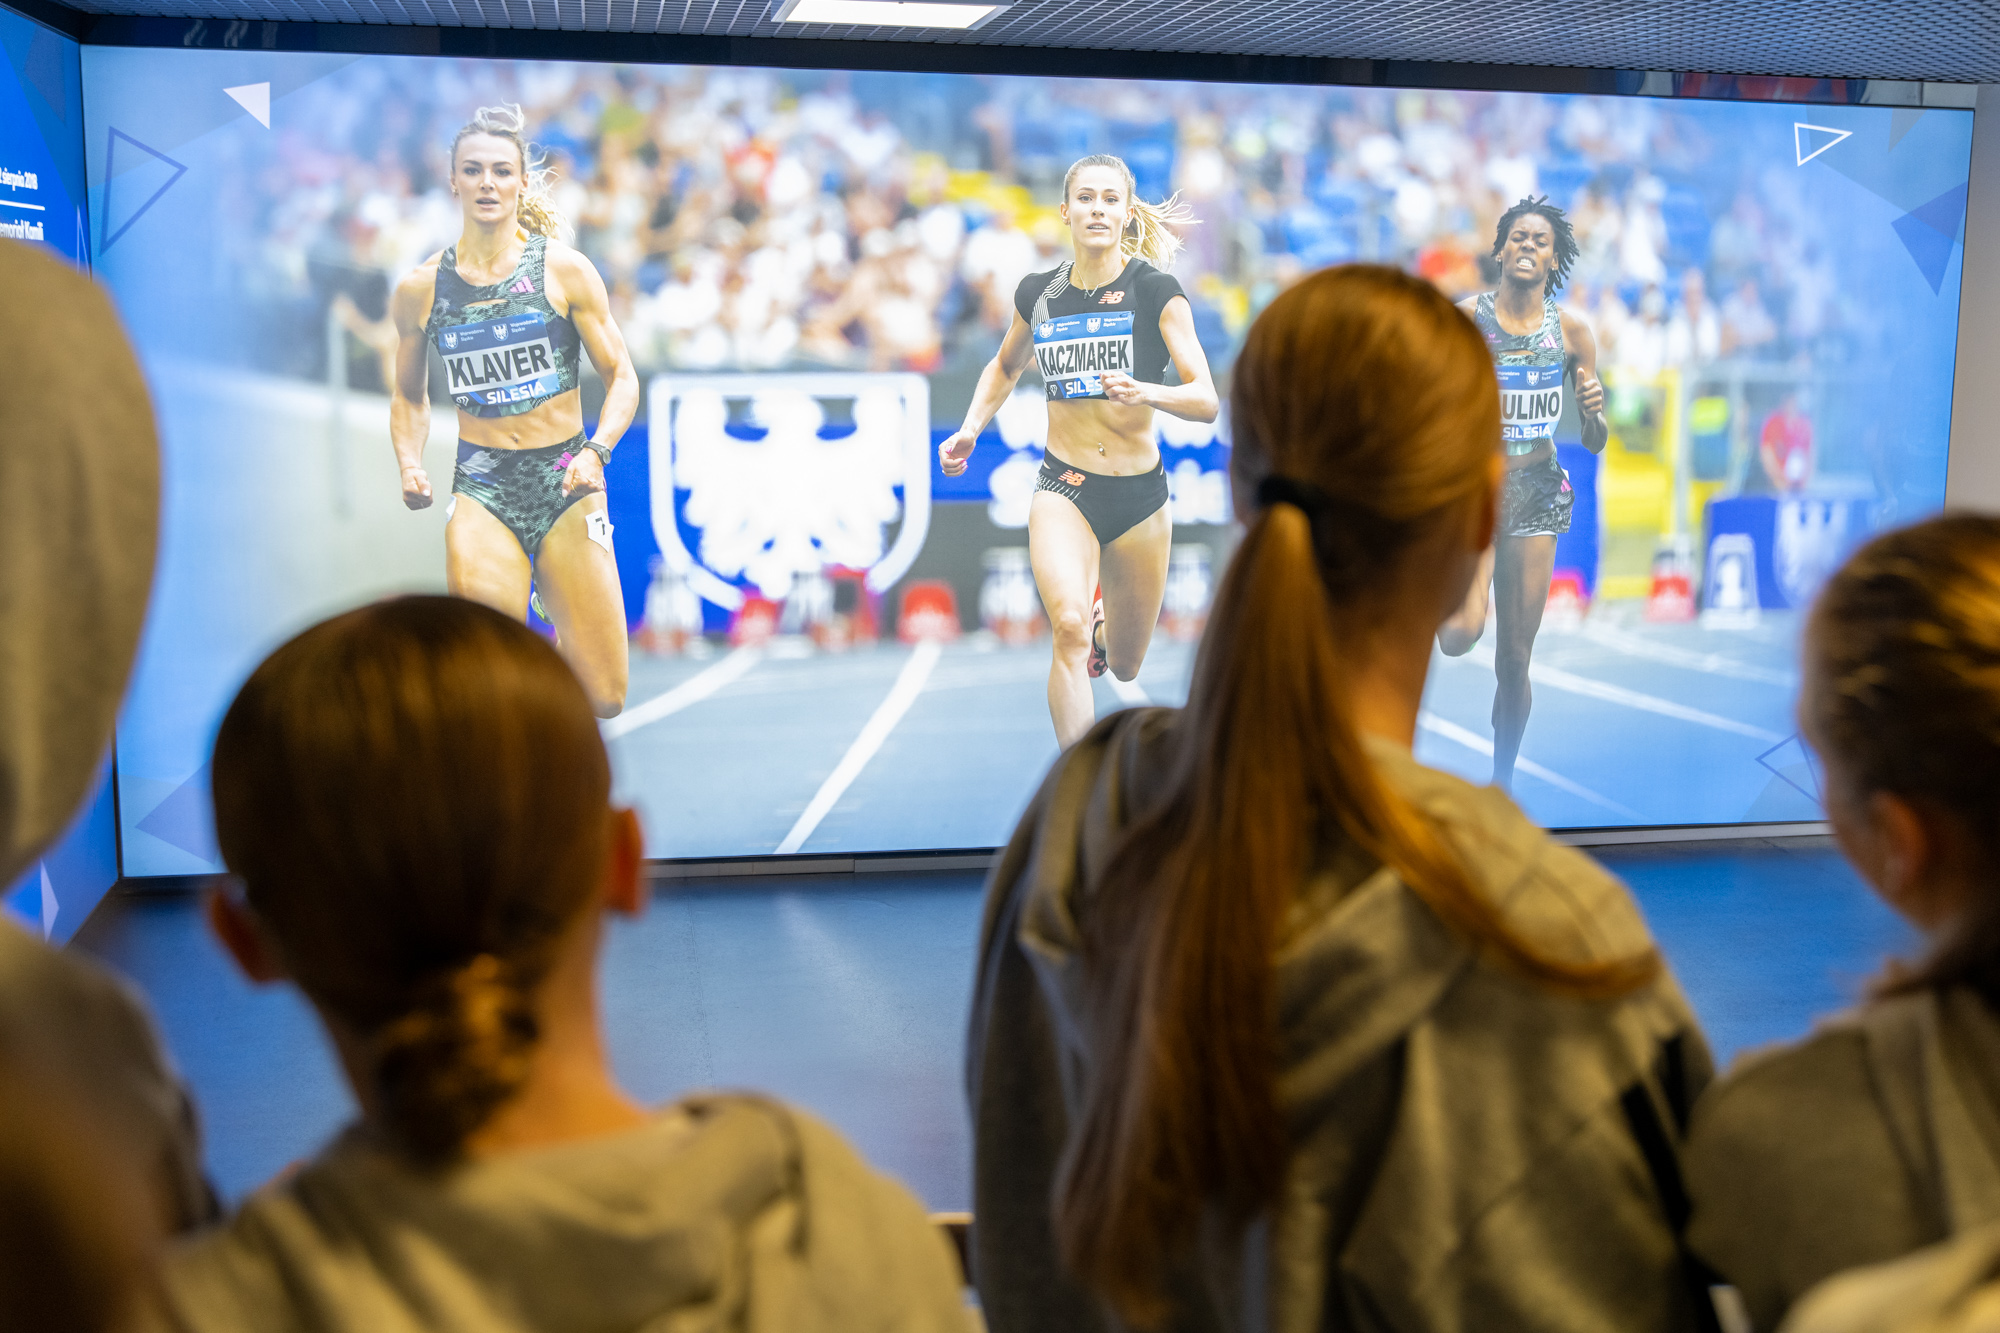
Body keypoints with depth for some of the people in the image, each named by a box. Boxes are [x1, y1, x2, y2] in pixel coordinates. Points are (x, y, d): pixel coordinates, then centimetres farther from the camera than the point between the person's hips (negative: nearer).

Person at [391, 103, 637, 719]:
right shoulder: (420, 288, 4)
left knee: (603, 699, -1)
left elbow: (622, 378, 3)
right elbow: (410, 396, 18)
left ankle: (559, 619, 32)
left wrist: (596, 452, -14)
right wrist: (410, 466, 0)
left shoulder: (565, 269, -1)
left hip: (564, 483, 0)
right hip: (482, 488, 0)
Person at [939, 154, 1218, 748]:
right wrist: (970, 430, 9)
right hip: (1062, 488, 0)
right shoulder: (1037, 293, 2)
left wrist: (1146, 392, -32)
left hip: (1140, 495, 0)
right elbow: (1005, 367, 23)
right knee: (1069, 628, -28)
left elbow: (1205, 399, -13)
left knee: (1123, 666, 15)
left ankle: (1102, 617, 53)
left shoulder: (1156, 290, -8)